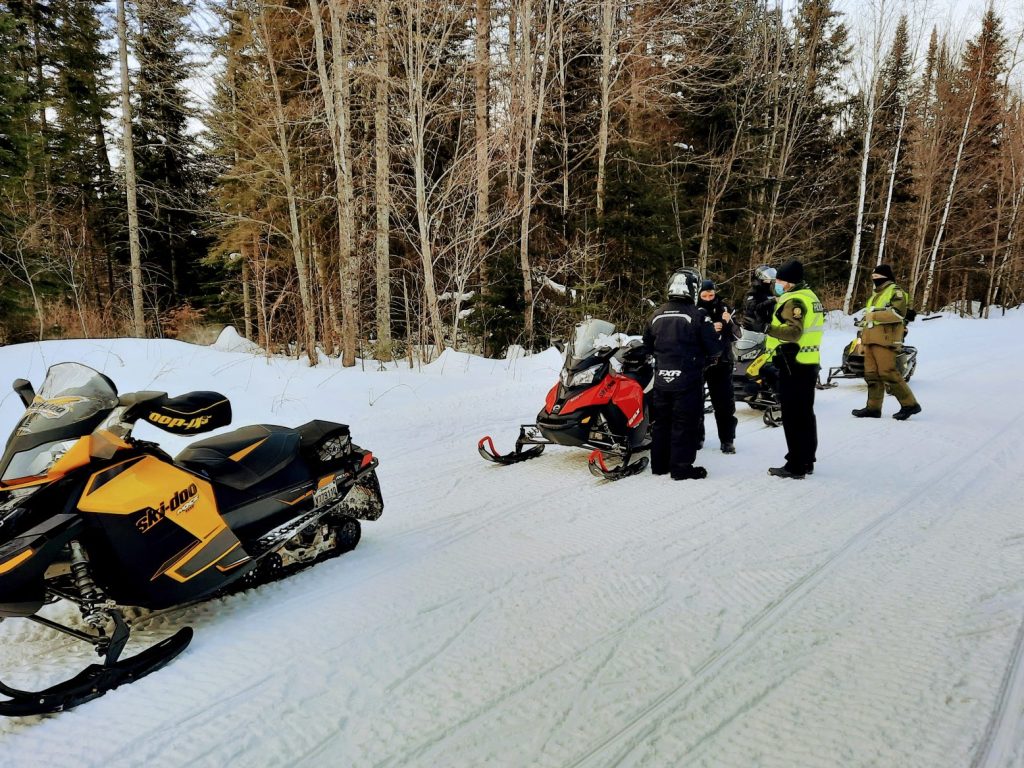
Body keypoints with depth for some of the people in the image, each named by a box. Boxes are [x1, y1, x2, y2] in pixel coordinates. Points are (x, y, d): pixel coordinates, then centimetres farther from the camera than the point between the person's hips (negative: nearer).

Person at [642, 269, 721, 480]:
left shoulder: (656, 315, 4)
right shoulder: (697, 315, -12)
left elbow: (647, 345, 14)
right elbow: (712, 347, -9)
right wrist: (700, 357, 11)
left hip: (661, 378, 5)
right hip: (688, 381, -5)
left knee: (661, 421, 14)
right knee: (684, 424, 2)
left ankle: (659, 464, 21)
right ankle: (681, 467, 6)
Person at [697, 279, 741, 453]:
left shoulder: (723, 308, 4)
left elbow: (736, 335, 3)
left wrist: (728, 323, -16)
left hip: (722, 361, 1)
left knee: (725, 403, 3)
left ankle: (727, 439, 10)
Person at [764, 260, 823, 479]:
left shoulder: (794, 300, -15)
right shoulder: (809, 296, 16)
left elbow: (793, 332, -26)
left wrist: (766, 327, -28)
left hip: (793, 365, -10)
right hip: (809, 364, 10)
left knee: (793, 417, -5)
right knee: (805, 414, 15)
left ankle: (795, 466, -2)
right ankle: (807, 461, 24)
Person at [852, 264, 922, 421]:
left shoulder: (895, 291, -4)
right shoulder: (876, 293, 24)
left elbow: (898, 313, -19)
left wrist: (874, 315, -16)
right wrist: (863, 338, 23)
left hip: (885, 339, -9)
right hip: (870, 340, 9)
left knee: (887, 372, -14)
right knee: (872, 374, 6)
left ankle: (909, 403, -5)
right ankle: (874, 407, 10)